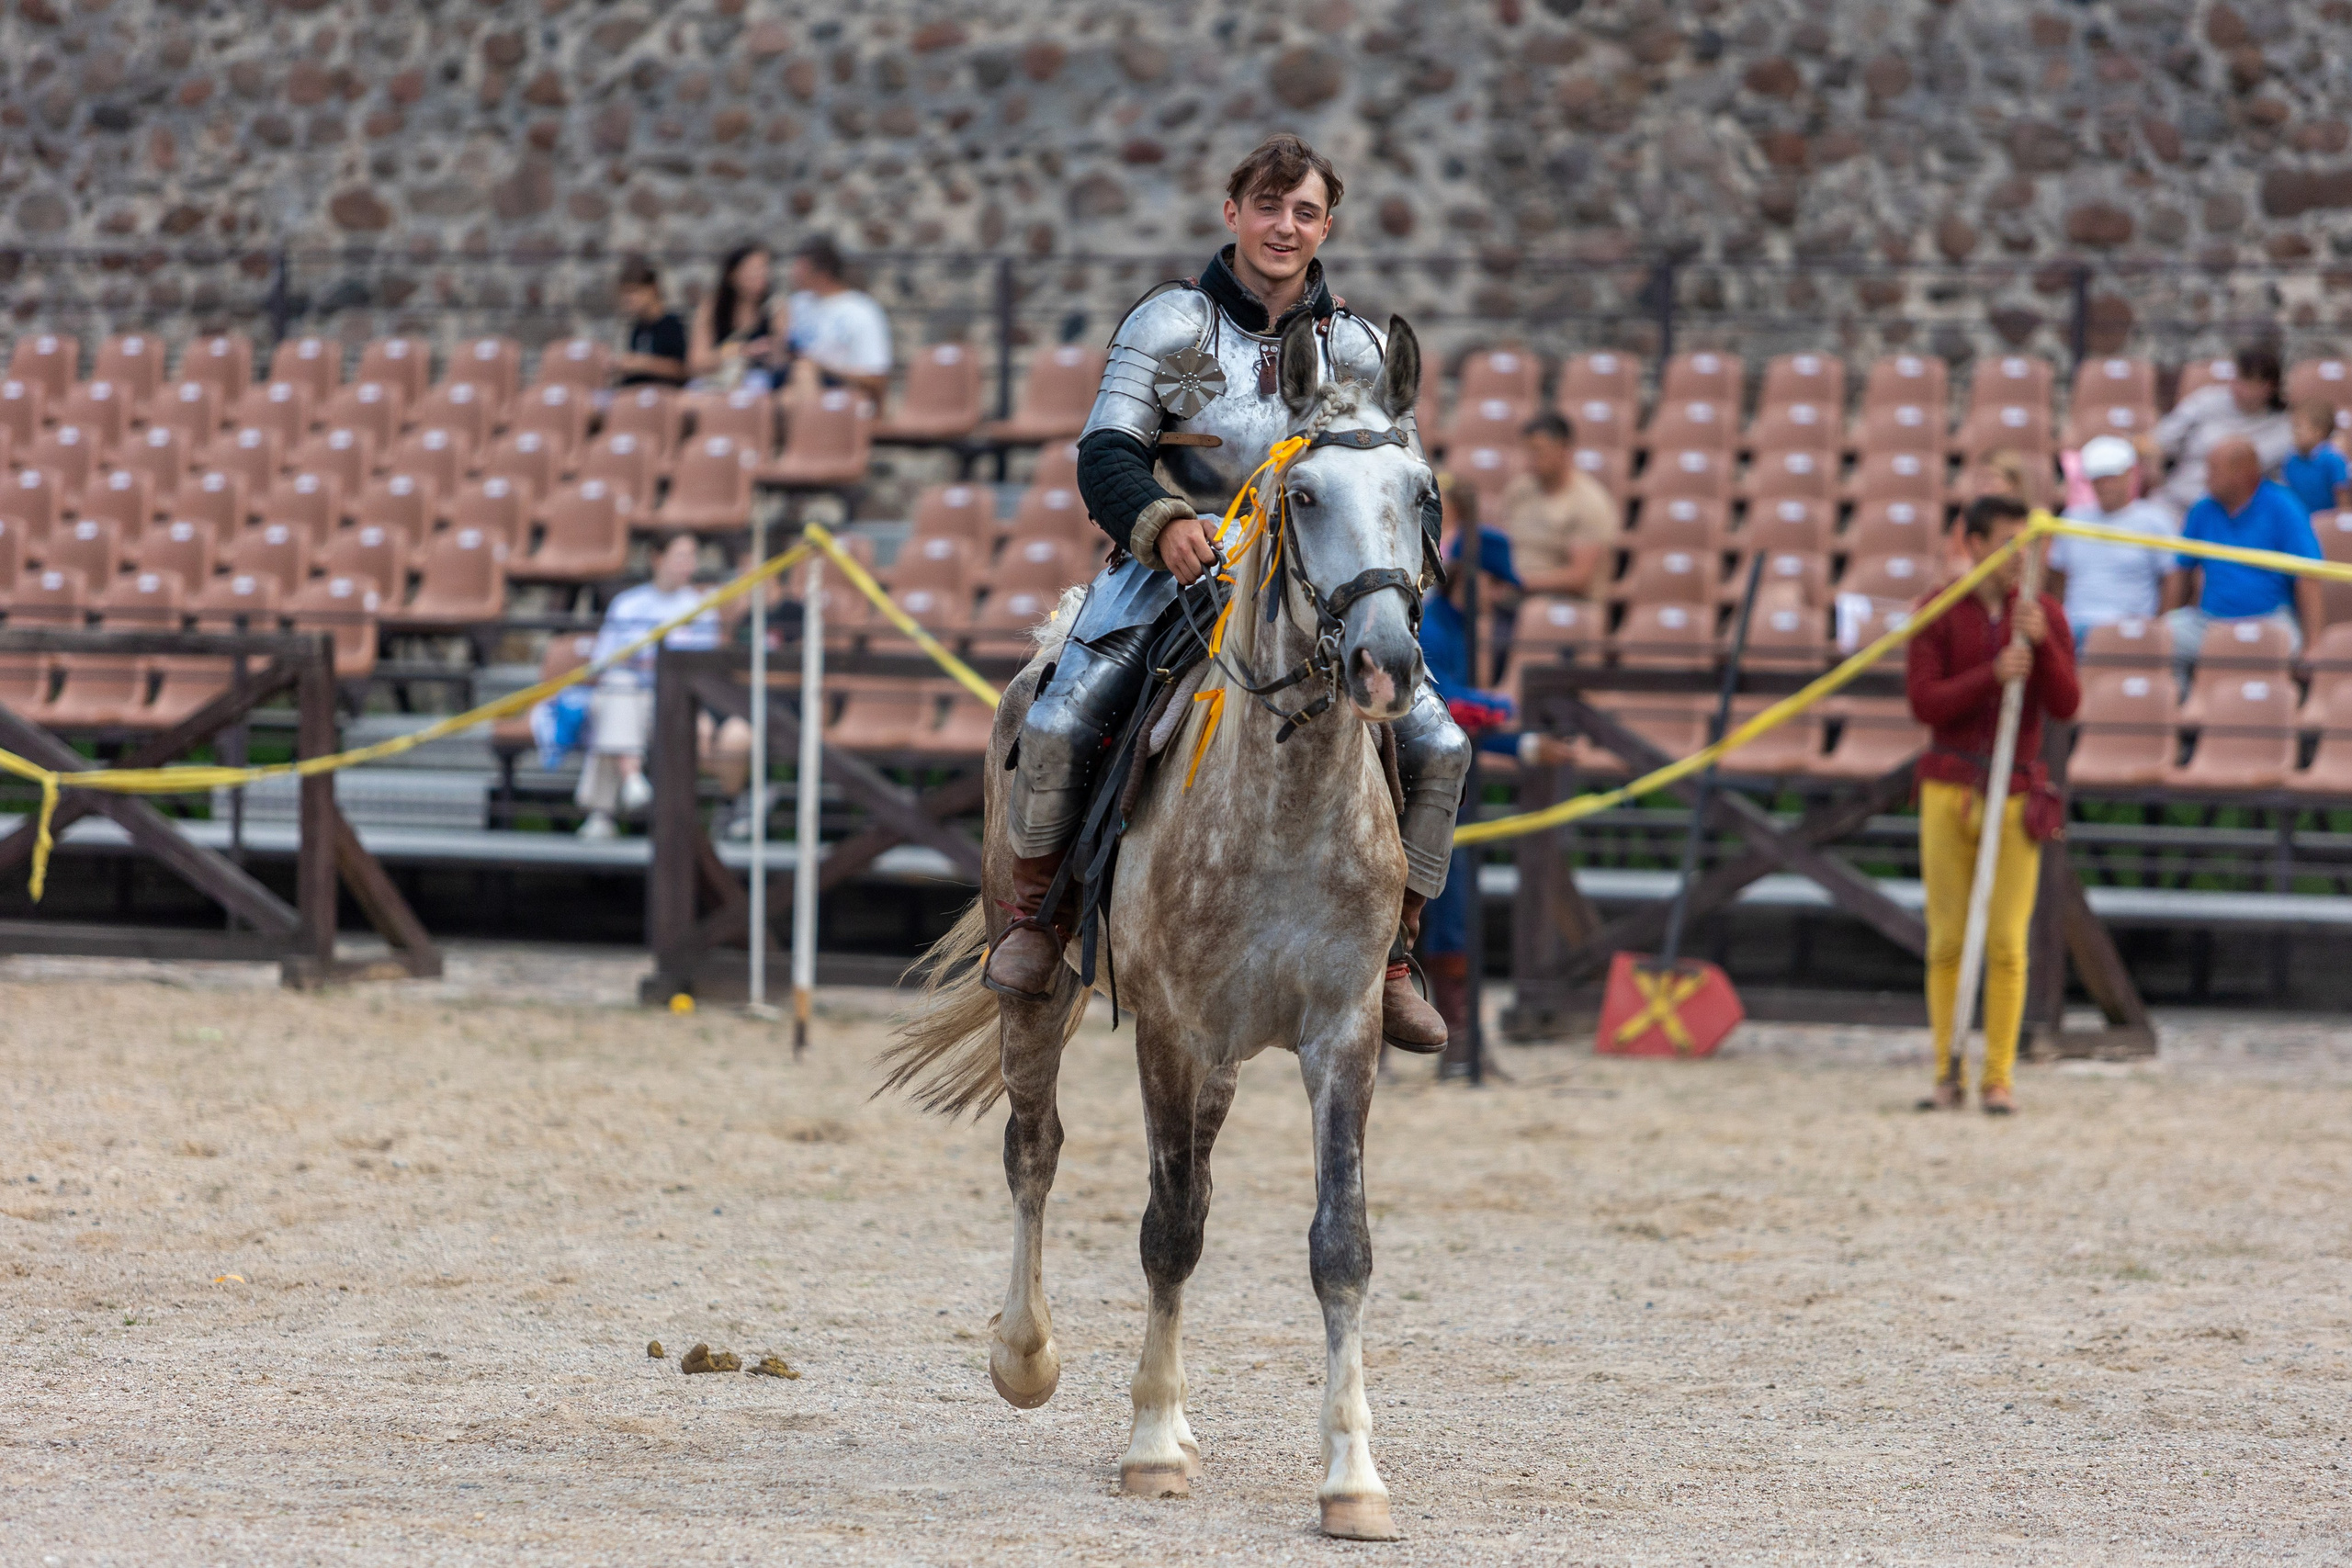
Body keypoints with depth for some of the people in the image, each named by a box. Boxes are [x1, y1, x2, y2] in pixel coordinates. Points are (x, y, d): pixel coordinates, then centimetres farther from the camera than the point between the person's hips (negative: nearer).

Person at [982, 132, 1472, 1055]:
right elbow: (1107, 451, -8)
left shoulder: (1358, 347, 9)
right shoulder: (1171, 323, 0)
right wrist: (1161, 521, -28)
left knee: (1437, 746, -13)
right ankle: (1034, 919, 1)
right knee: (1057, 726, -24)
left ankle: (1390, 963, 0)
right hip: (1177, 567, -2)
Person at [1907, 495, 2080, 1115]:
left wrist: (2040, 643, -21)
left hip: (2017, 796, 0)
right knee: (1946, 942, 1)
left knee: (2007, 943, -5)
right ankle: (1948, 1077, 8)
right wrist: (1993, 674, -23)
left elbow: (2065, 705, -4)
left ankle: (1998, 1080, 0)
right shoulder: (1938, 615, -1)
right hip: (1949, 791, 0)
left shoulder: (2045, 614, 2)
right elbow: (1923, 703, -10)